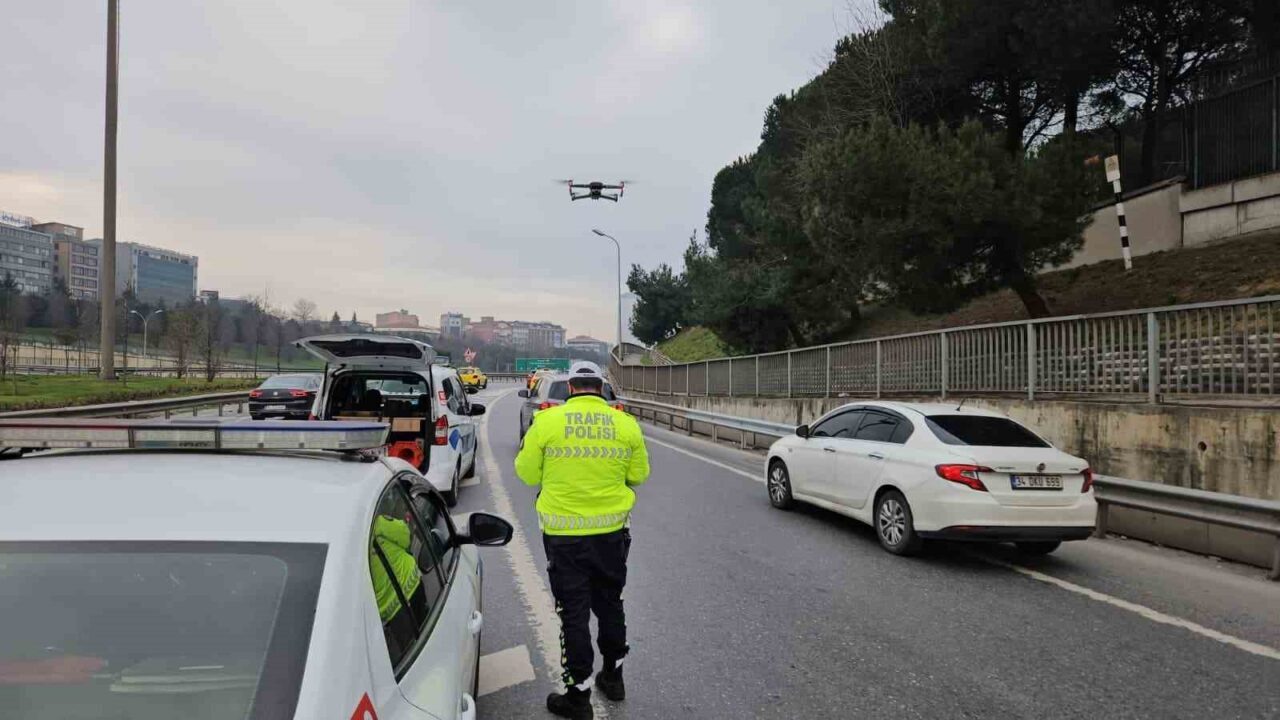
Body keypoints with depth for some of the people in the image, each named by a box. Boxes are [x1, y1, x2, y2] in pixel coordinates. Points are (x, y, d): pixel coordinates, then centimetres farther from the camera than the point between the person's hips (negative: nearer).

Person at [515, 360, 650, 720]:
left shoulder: (547, 421, -11)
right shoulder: (625, 424, -5)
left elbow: (527, 473, -3)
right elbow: (639, 475, 5)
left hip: (564, 535, -2)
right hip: (612, 532, 3)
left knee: (574, 613, 10)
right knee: (610, 605, 22)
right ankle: (613, 677, 38)